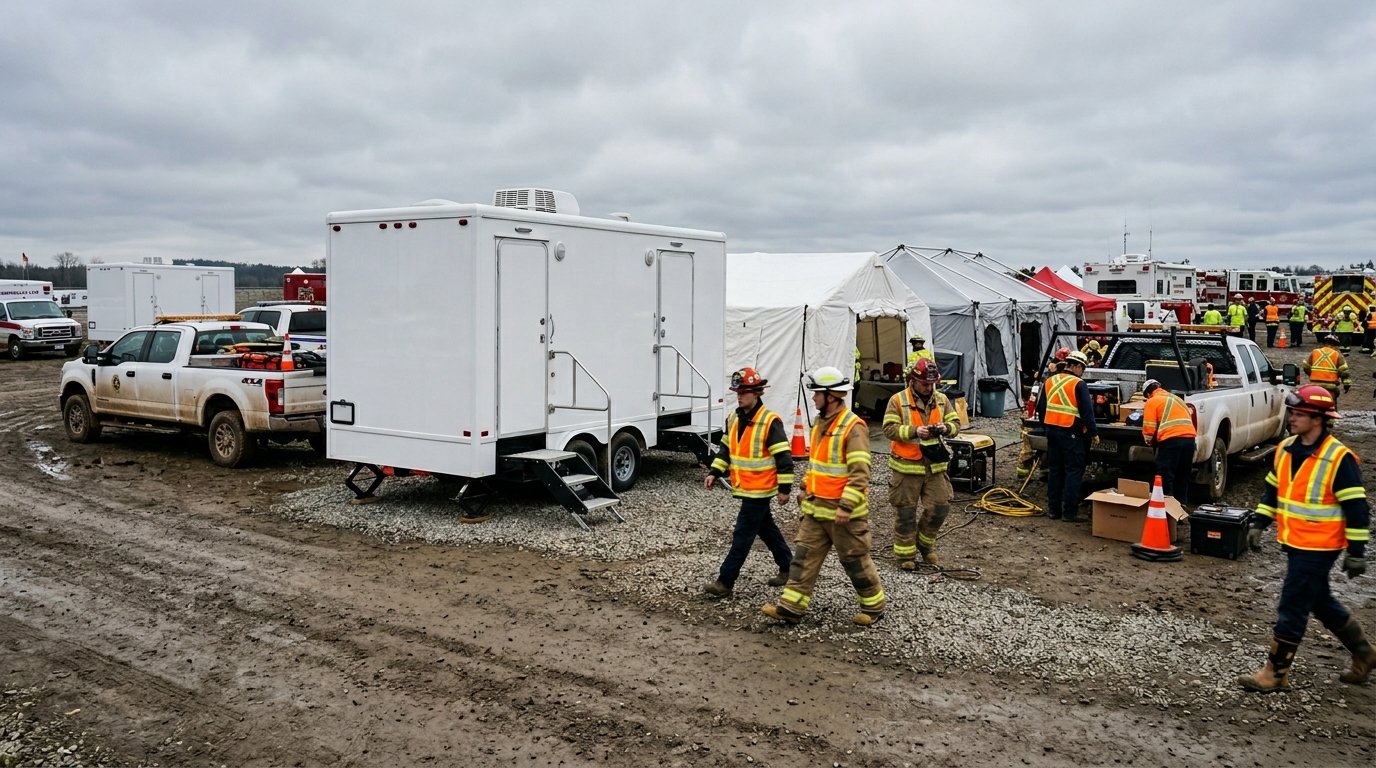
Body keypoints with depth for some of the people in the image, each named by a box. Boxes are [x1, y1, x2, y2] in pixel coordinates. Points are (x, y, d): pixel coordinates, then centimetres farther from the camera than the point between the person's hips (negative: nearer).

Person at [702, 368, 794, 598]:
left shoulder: (770, 421, -16)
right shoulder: (733, 419, 7)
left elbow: (783, 456, -15)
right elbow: (726, 449, 16)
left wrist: (784, 488, -15)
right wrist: (714, 473, 4)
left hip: (759, 490, -8)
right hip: (744, 488, 8)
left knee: (742, 535, -6)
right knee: (766, 529, 19)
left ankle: (725, 582, -2)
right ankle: (788, 567, 35)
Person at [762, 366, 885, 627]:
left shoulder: (853, 427, -18)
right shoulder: (821, 423, 10)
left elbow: (860, 472, -23)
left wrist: (846, 507, -26)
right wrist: (806, 495, 21)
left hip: (843, 512, -8)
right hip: (815, 509, 8)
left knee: (855, 560, 6)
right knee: (804, 556, 6)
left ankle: (874, 606, 23)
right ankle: (791, 607, 9)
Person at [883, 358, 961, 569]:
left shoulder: (942, 400, 8)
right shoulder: (898, 401, -6)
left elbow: (956, 424, 9)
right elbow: (889, 429, -11)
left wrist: (945, 428, -13)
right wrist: (914, 431, -23)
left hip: (935, 466, 4)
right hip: (906, 466, -4)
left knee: (941, 506, 4)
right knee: (905, 512, 4)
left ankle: (925, 542, 28)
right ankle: (905, 554, 18)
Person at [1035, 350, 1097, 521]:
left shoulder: (1050, 382, 9)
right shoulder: (1078, 384, -10)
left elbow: (1040, 407, 15)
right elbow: (1087, 411, -13)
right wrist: (1093, 432, -5)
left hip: (1052, 430, 6)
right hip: (1071, 433, -6)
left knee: (1054, 470, 13)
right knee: (1073, 471, 1)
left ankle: (1053, 509, 16)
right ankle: (1069, 512, 0)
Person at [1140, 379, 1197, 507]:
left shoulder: (1152, 402, 4)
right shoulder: (1176, 398, 26)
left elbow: (1149, 428, -1)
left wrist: (1149, 442, 16)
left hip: (1171, 440, -7)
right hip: (1189, 438, 7)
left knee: (1165, 477, 1)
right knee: (1183, 477, 17)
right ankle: (1181, 504, 24)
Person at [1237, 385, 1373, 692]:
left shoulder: (1339, 458, -17)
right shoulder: (1285, 449, 5)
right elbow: (1272, 490, 16)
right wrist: (1258, 524, 11)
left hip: (1318, 548, -8)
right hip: (1294, 543, 8)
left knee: (1292, 608, -4)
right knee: (1322, 604, 21)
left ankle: (1276, 673, 6)